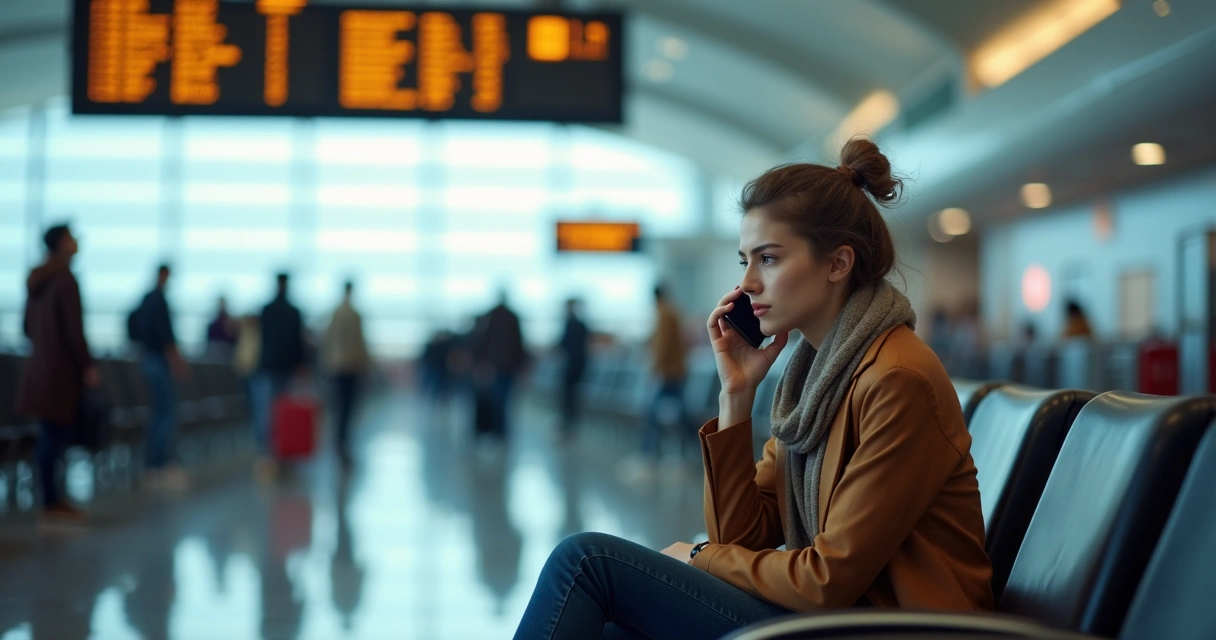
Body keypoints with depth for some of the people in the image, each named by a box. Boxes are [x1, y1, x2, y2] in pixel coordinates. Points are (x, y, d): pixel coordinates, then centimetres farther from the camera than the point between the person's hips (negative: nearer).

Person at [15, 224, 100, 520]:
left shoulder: (37, 281, 11)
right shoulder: (66, 281, -15)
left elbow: (28, 326, 17)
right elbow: (74, 329, -17)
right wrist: (88, 366, -12)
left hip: (40, 366, 9)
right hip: (62, 369, -9)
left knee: (51, 435, 12)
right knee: (56, 435, -5)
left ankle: (52, 497, 16)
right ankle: (51, 502, -2)